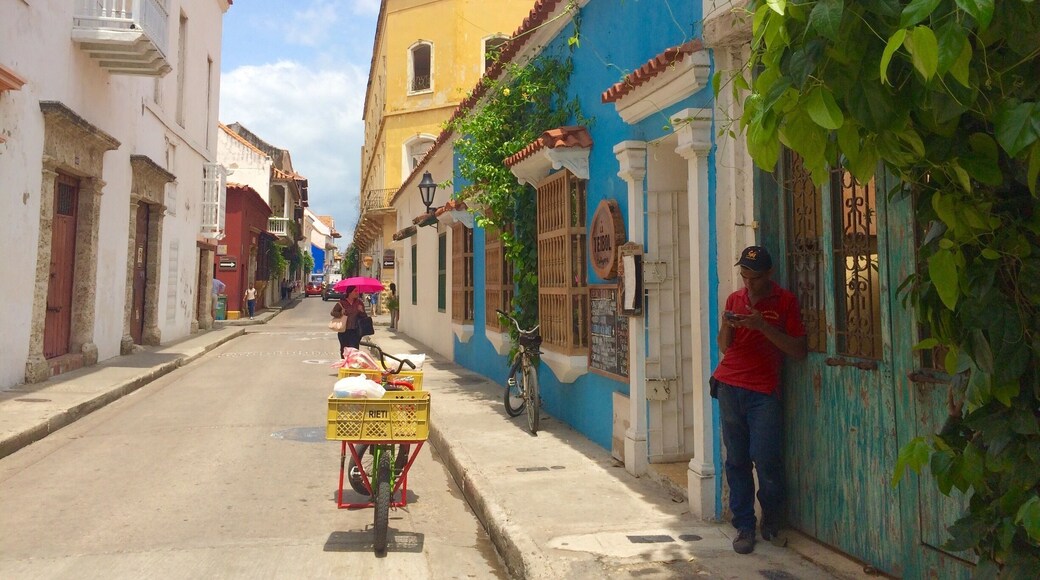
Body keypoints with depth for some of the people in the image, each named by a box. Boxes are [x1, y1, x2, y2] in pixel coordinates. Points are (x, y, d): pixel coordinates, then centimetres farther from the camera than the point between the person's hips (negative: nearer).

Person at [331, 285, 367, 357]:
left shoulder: (359, 302, 2)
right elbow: (333, 312, -1)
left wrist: (361, 311, -14)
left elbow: (364, 316, 7)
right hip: (343, 330, 0)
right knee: (344, 349, 13)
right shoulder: (342, 303, -3)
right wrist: (340, 314, -19)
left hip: (355, 330, 0)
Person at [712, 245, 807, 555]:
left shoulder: (785, 301, 1)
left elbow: (799, 350, -6)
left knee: (765, 458, -7)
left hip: (764, 390, -3)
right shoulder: (734, 299, 12)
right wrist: (726, 325, -6)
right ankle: (744, 525, 13)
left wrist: (764, 326, -16)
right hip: (729, 387, 3)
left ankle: (771, 514, 21)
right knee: (736, 459, 3)